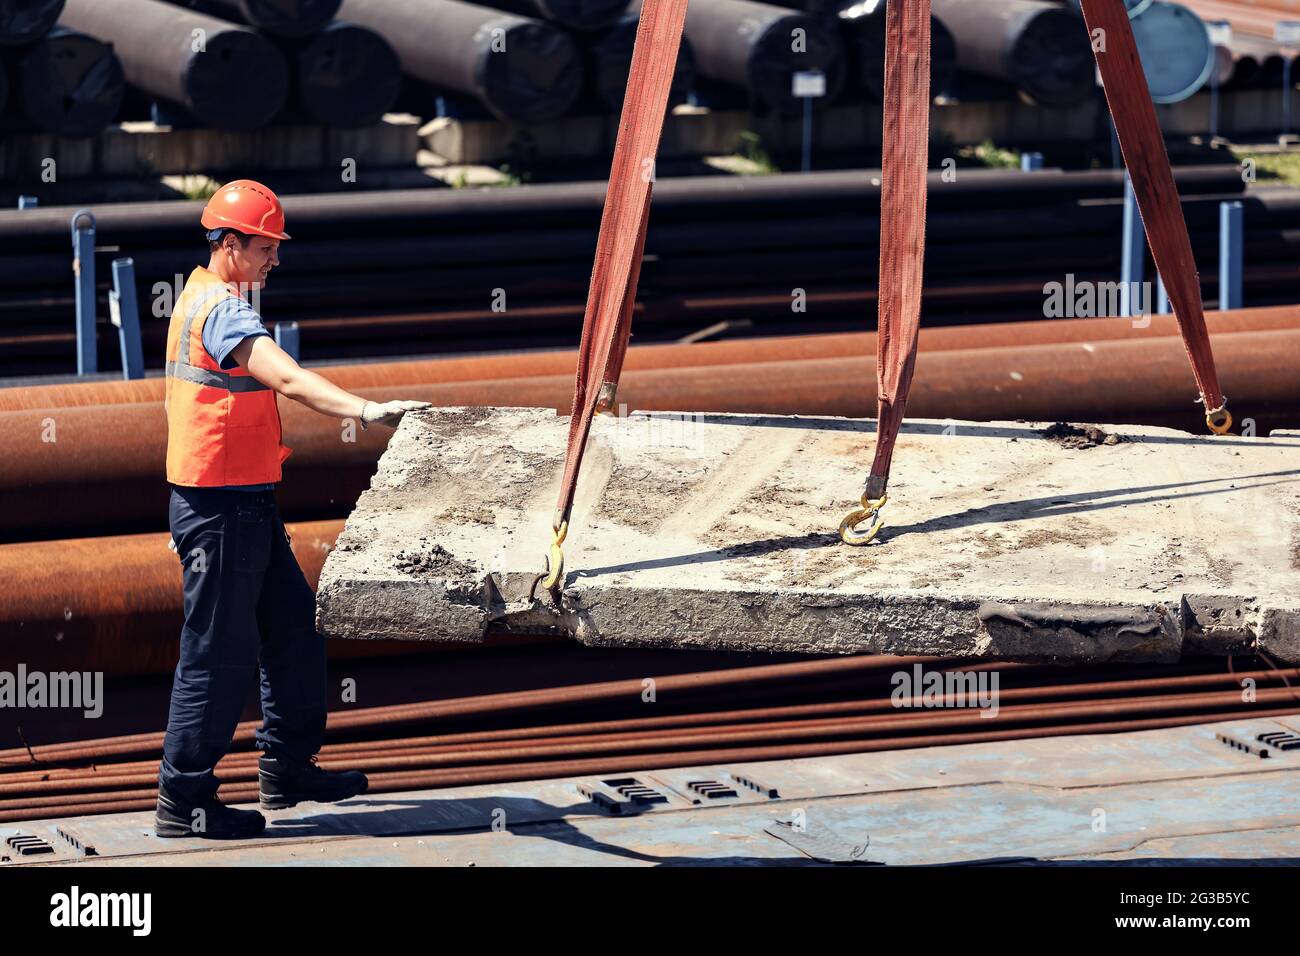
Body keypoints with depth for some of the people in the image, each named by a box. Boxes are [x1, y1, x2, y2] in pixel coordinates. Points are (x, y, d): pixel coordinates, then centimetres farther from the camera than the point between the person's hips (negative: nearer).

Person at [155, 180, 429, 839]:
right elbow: (287, 378, -35)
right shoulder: (222, 309, -18)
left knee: (294, 627, 15)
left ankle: (287, 768, 23)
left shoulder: (202, 297, 16)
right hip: (220, 506, -10)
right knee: (219, 650, -4)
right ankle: (183, 802, 3)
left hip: (245, 505, 10)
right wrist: (367, 410, -47)